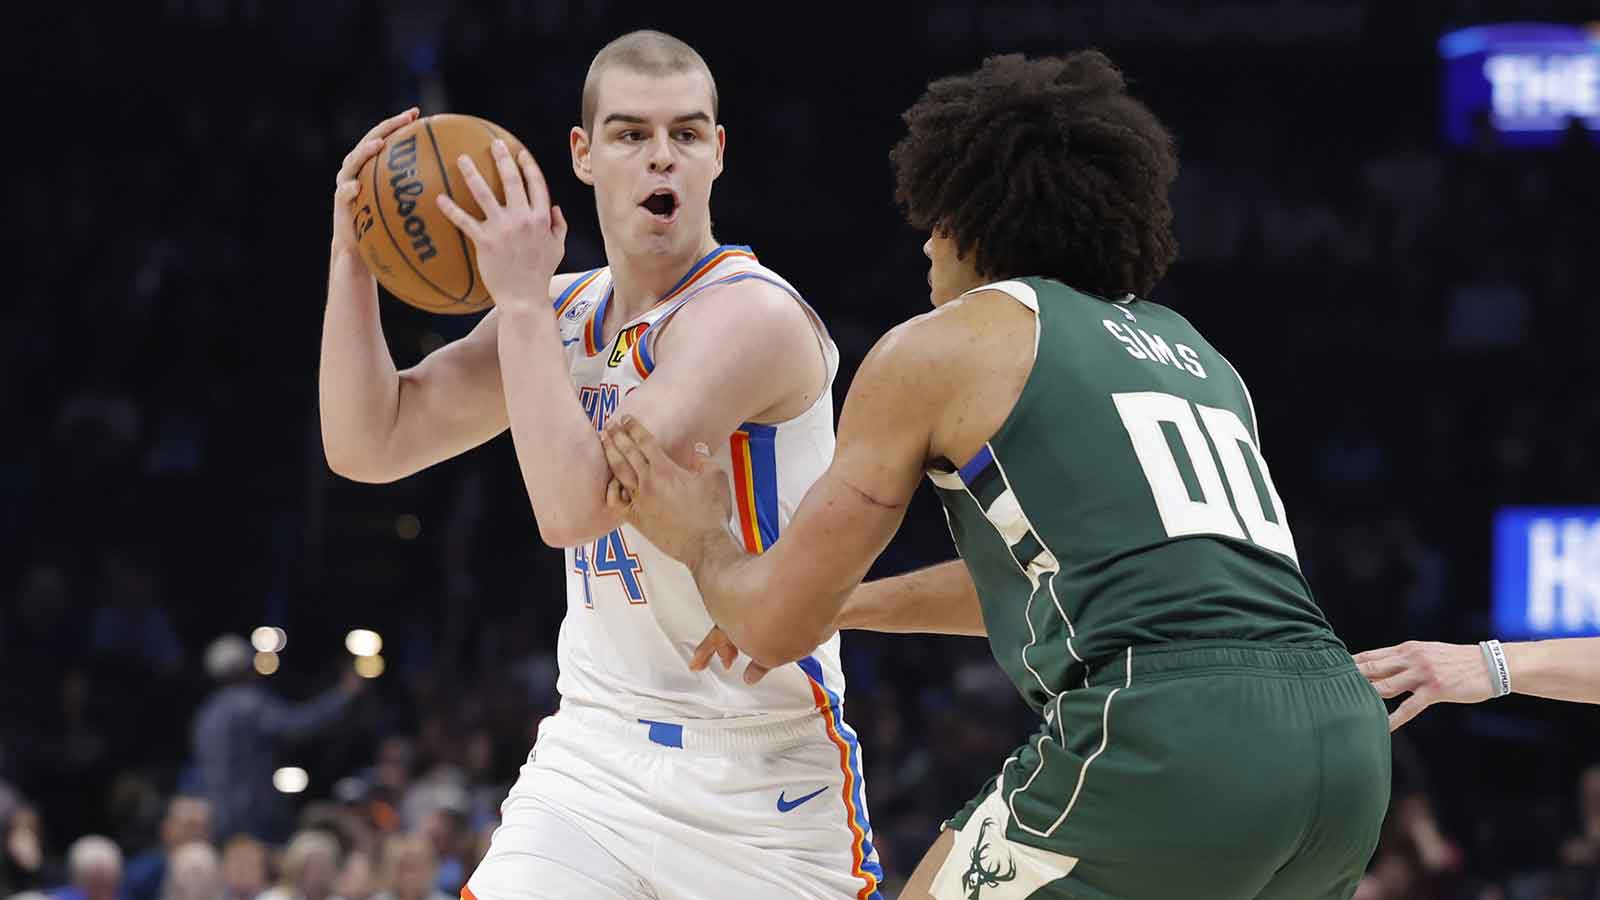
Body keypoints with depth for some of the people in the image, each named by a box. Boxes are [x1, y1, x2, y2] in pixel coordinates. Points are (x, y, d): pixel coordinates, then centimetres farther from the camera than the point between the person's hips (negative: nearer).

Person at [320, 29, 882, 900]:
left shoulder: (752, 315, -18)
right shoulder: (563, 314, 7)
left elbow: (574, 506, -27)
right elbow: (368, 447, 5)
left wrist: (524, 300, -23)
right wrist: (351, 255, -5)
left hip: (764, 770, -6)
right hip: (596, 752, 6)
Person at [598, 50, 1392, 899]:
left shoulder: (938, 347, 12)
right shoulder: (1198, 357, 30)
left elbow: (778, 627, 15)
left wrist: (699, 539, 36)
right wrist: (845, 602, 53)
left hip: (1163, 739, -6)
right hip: (1344, 734, 6)